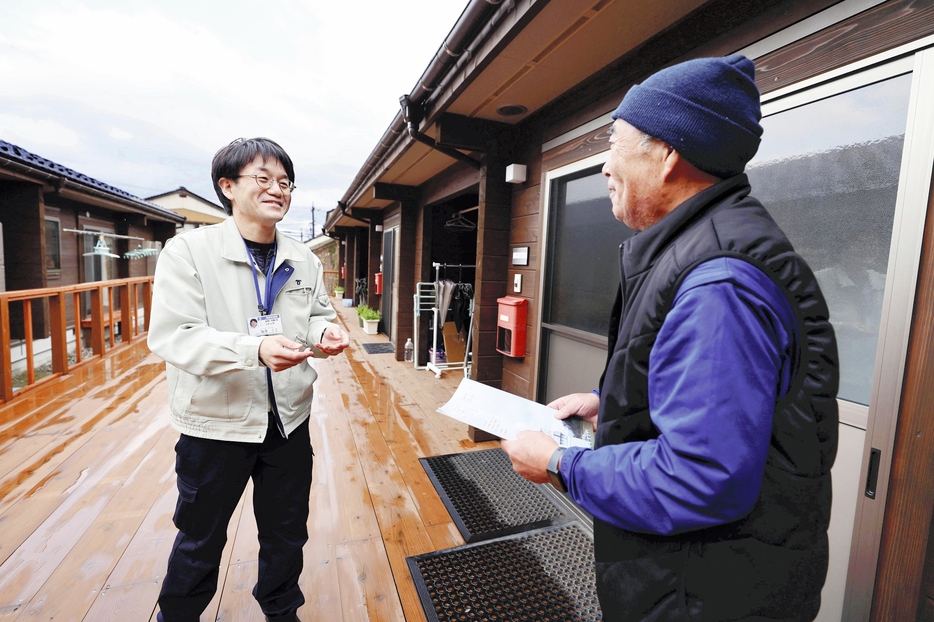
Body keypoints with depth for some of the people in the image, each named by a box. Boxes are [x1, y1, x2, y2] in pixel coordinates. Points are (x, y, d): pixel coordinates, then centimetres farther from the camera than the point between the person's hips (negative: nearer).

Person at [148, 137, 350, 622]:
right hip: (215, 423, -3)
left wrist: (324, 333, -13)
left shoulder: (304, 260, 2)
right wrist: (255, 349, -33)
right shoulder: (188, 250, -11)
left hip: (288, 419, 4)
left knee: (287, 534, 21)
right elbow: (171, 336, -18)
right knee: (200, 540, 19)